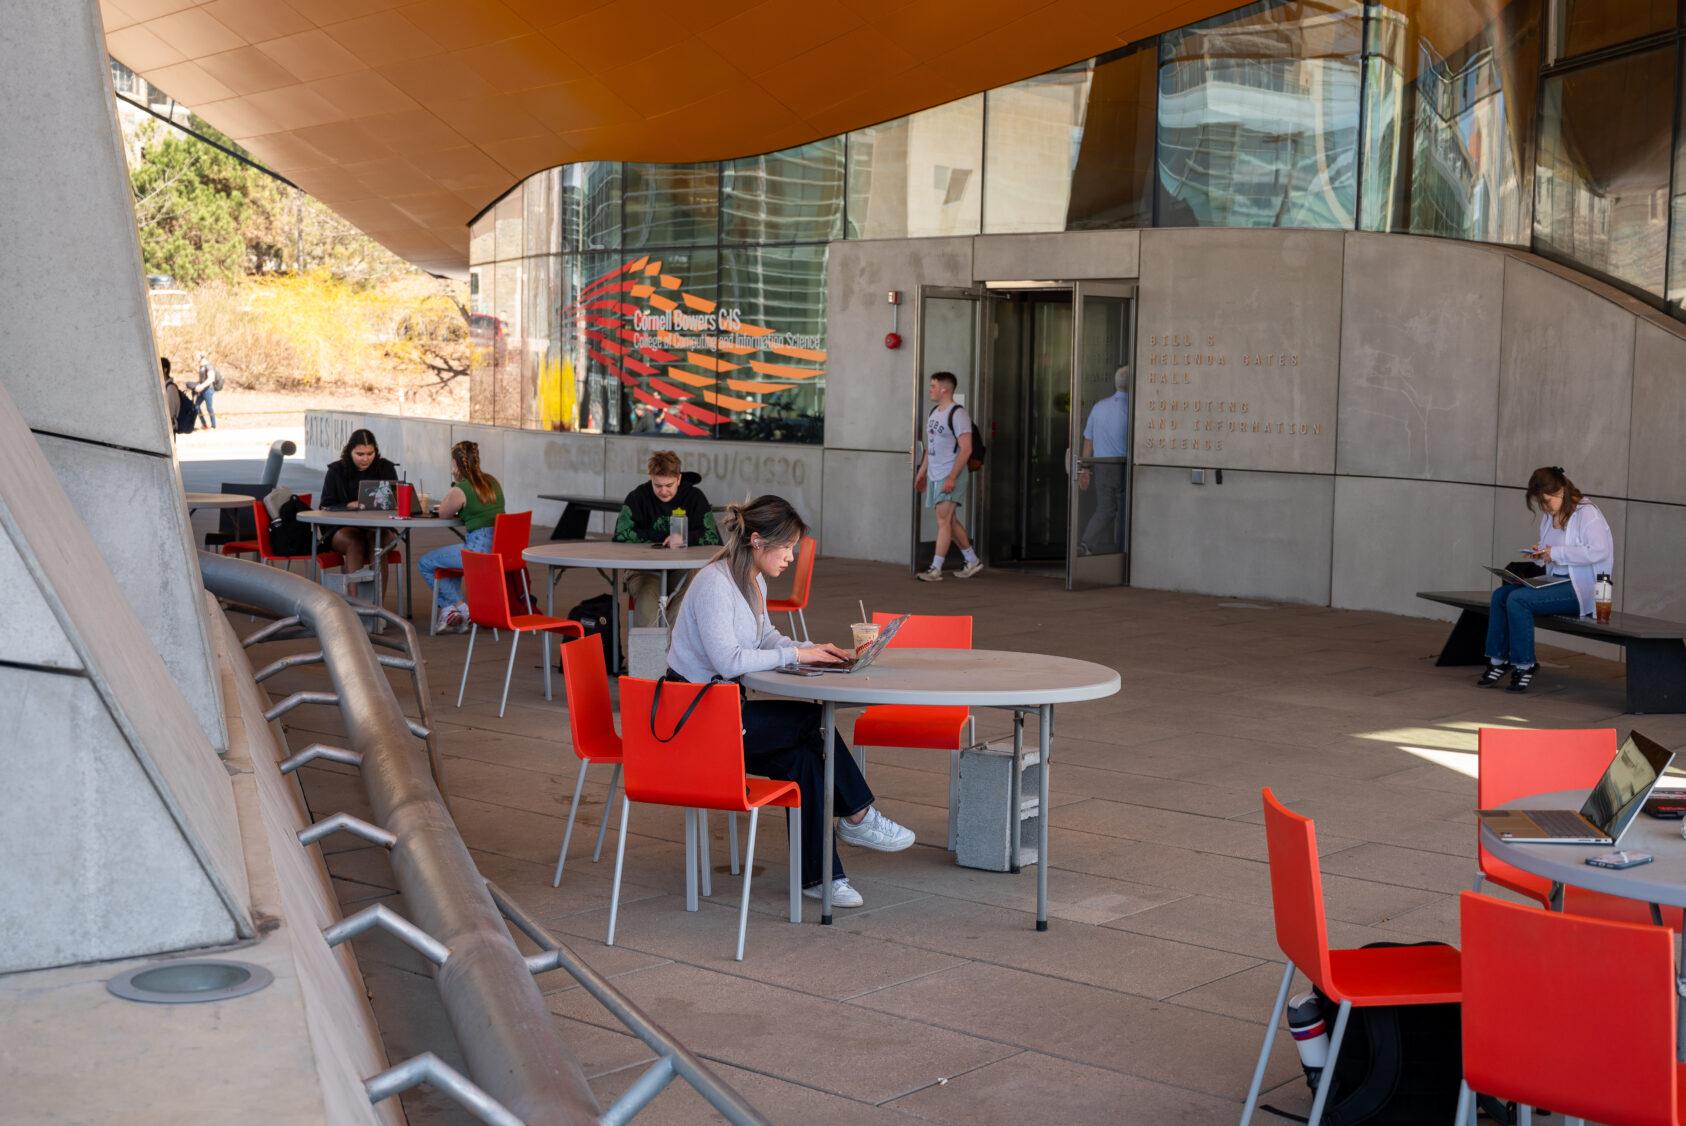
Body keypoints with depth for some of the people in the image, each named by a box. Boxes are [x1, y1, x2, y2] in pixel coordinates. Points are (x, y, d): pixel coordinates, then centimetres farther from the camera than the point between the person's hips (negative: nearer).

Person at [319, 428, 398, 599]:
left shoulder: (386, 468, 8)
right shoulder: (336, 471, 6)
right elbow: (326, 507, 2)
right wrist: (351, 505, -17)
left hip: (379, 527, 1)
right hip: (342, 529, 0)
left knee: (378, 541, -33)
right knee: (354, 543, -34)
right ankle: (353, 601, -41)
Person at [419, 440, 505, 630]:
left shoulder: (460, 490, -12)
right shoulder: (492, 482, 11)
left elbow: (443, 513, 4)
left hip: (478, 550, -8)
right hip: (499, 548, 9)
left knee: (425, 563, 8)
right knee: (451, 557, 35)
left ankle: (459, 607, 11)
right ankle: (453, 609, 31)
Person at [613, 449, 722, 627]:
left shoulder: (694, 497, 1)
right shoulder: (638, 497, 0)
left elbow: (713, 537, -4)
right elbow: (621, 535, -8)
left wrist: (685, 539, -22)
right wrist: (661, 537, -7)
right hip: (646, 571, 0)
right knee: (647, 602, -31)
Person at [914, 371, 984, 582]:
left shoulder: (957, 414, -13)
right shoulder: (934, 412, 15)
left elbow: (966, 449, -18)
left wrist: (952, 477, -23)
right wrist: (922, 472, 20)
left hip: (950, 477, -9)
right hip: (934, 476, 9)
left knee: (943, 520, -10)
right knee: (950, 520, 13)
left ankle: (936, 569, -11)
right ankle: (972, 561, 24)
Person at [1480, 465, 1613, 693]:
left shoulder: (1586, 513, -11)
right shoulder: (1548, 516, 15)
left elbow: (1597, 552, -23)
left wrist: (1555, 553, -21)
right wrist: (1540, 555, 1)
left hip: (1581, 589, -9)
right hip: (1554, 582, 9)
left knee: (1518, 599, -23)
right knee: (1500, 594, -8)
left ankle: (1524, 665, -13)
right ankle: (1498, 659, -4)